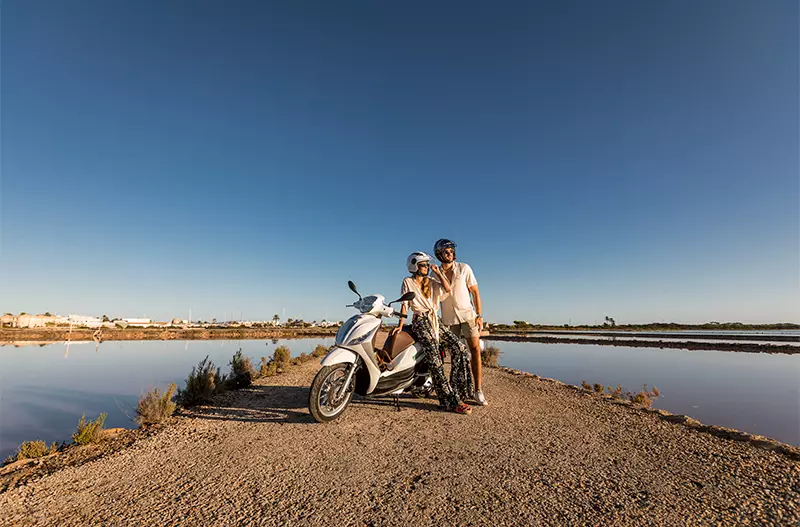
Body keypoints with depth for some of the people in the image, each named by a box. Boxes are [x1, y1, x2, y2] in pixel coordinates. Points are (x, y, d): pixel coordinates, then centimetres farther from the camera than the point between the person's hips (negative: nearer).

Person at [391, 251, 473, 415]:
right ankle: (450, 401, -15)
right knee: (435, 361, -17)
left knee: (460, 349, -10)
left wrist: (438, 272, 3)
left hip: (435, 321, 6)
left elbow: (447, 289, 0)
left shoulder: (432, 282, 17)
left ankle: (458, 390, -1)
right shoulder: (408, 282, 5)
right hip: (420, 322, -6)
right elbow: (404, 305, 1)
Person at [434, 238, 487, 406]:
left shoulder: (464, 268, -3)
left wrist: (479, 315, -6)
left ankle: (478, 391, 0)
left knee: (475, 350, -8)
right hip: (449, 319, 2)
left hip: (468, 314, -1)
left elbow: (475, 292, 0)